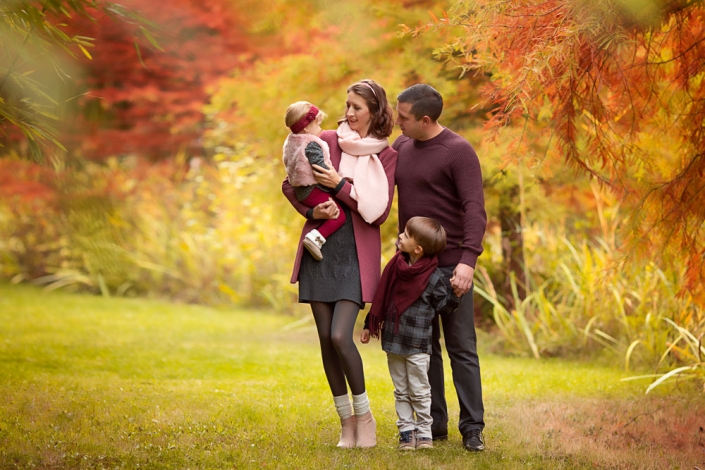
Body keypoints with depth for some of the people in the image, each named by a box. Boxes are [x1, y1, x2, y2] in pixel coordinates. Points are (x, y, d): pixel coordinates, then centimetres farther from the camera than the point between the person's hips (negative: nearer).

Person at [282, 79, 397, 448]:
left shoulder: (387, 156, 1)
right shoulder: (326, 141, 5)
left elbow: (378, 211, -6)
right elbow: (290, 185, 9)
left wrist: (340, 186, -15)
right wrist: (312, 211, -8)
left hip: (357, 254, -3)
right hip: (320, 249, 3)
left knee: (340, 336, -15)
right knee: (325, 338, 2)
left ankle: (364, 416, 3)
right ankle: (345, 421, 14)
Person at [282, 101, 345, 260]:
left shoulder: (290, 142, 12)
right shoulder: (311, 145, -17)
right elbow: (320, 166, -24)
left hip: (301, 191, 10)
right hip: (314, 190, -10)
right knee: (339, 216, -10)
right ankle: (316, 237, -25)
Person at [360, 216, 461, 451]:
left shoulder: (433, 276, -12)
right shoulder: (396, 264, 2)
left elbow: (444, 305, -4)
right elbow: (381, 295, 11)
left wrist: (456, 293, -18)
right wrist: (370, 324, 14)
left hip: (417, 345, -5)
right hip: (393, 339, 5)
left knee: (419, 391, 3)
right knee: (401, 391, 10)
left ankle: (424, 432, 13)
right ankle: (406, 431, 16)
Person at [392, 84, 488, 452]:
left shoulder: (458, 152, -11)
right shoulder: (401, 146, 10)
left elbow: (475, 210, -18)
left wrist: (468, 260, -29)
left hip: (449, 265, -6)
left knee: (462, 348, -1)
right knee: (422, 347, 9)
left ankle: (472, 428, 3)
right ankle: (434, 425, 15)